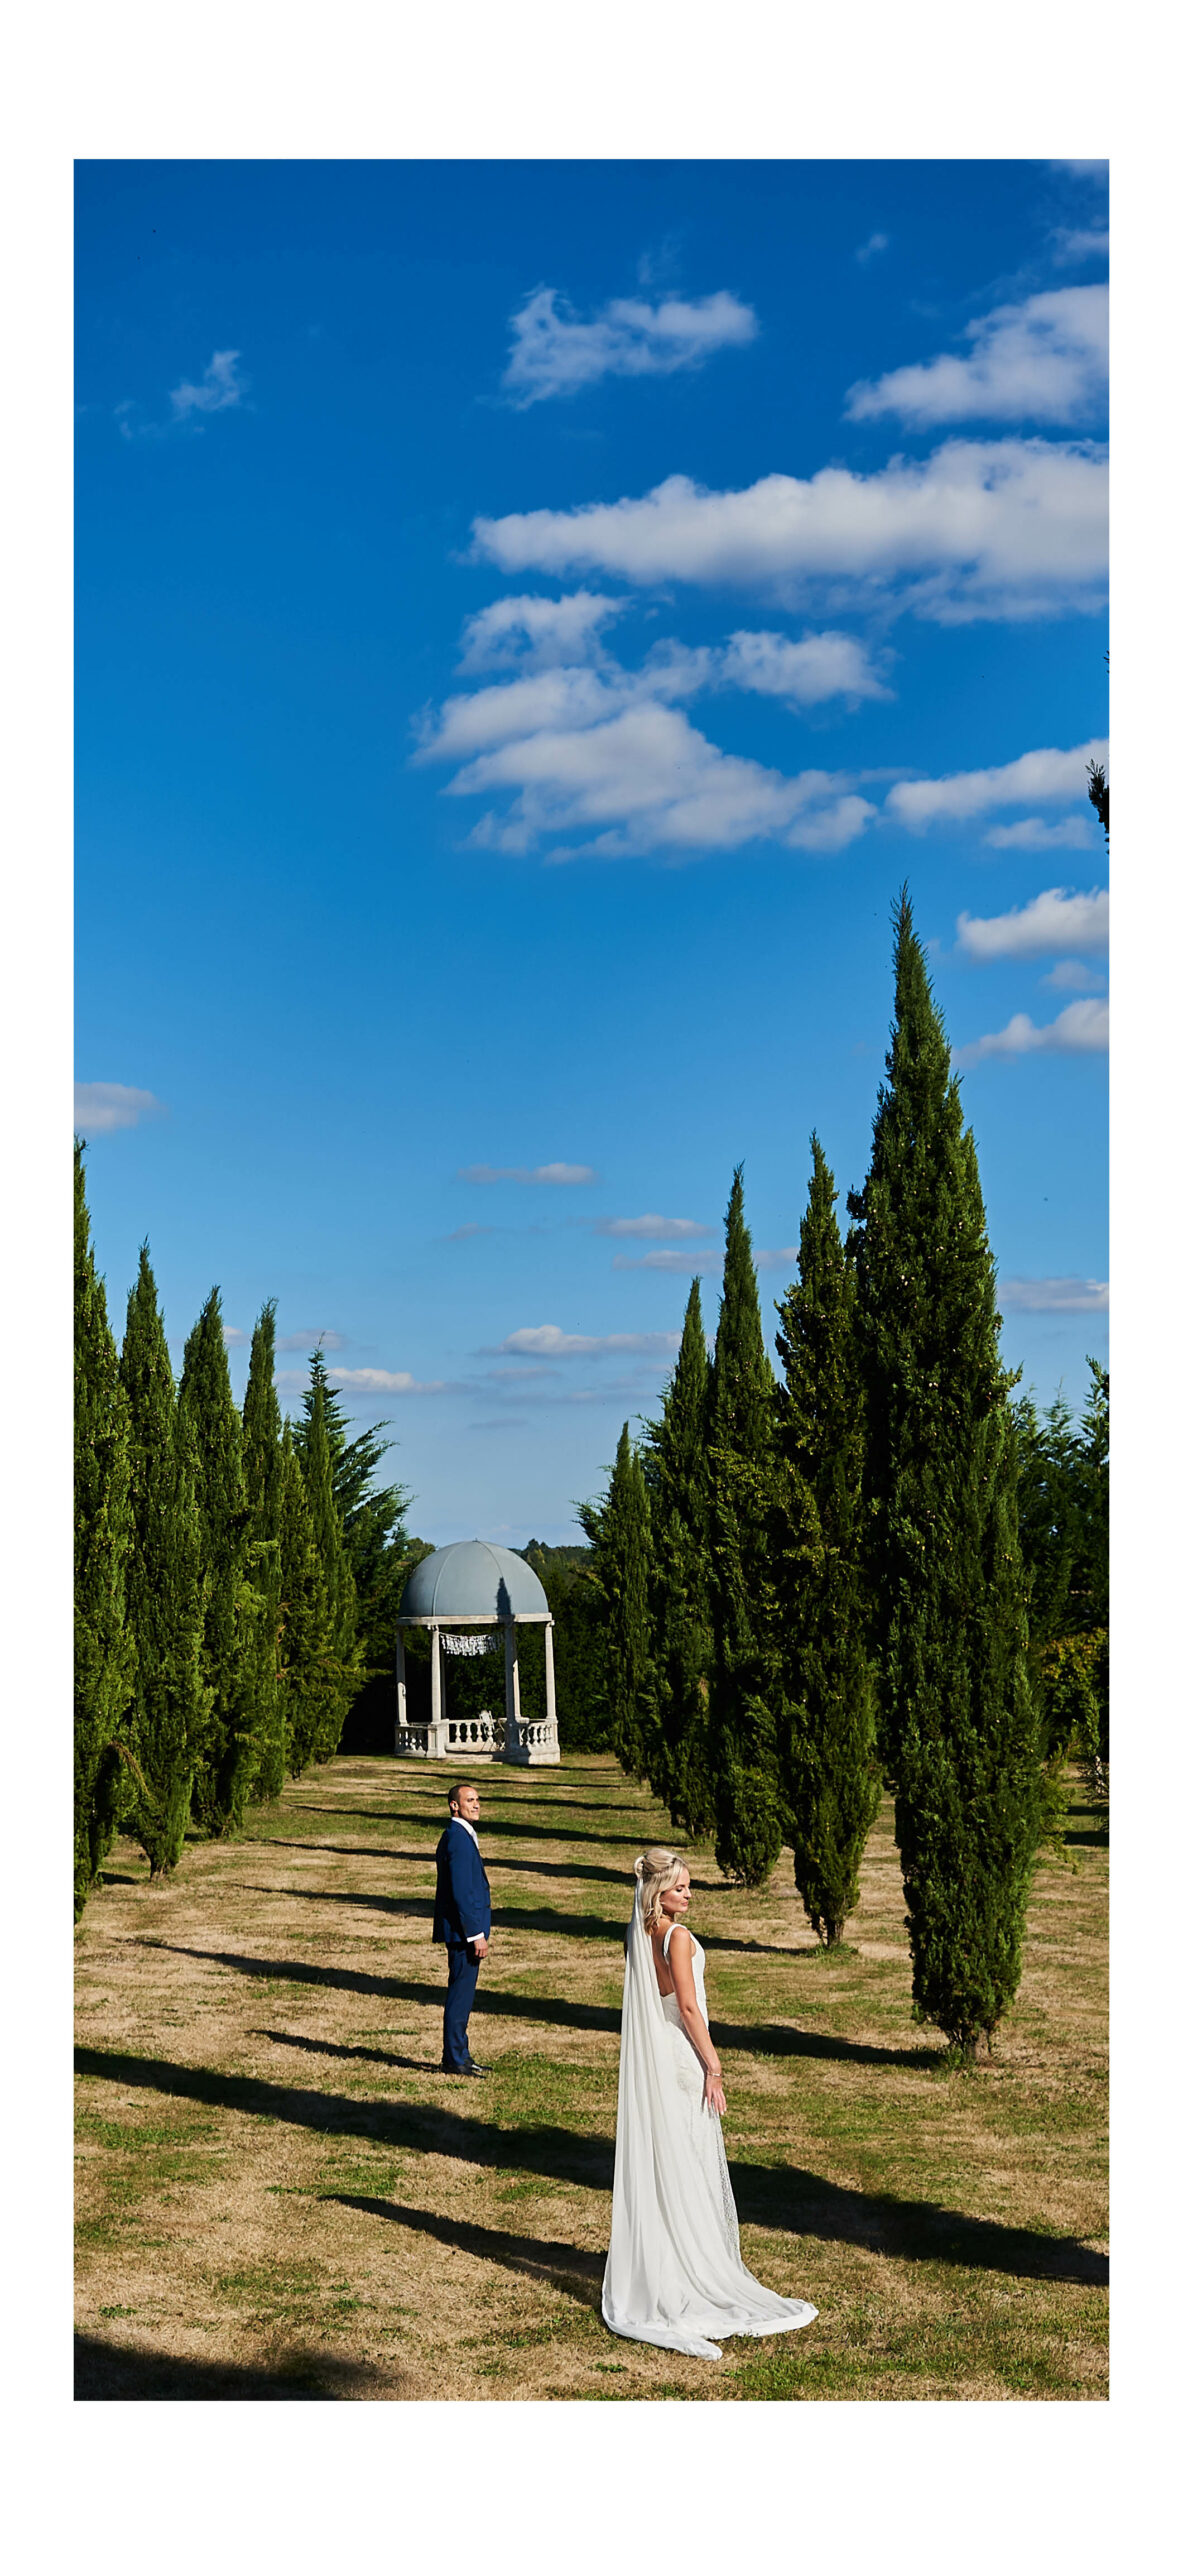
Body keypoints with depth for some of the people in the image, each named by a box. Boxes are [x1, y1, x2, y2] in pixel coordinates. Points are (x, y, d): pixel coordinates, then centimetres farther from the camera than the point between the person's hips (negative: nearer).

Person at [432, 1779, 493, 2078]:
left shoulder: (456, 1836, 15)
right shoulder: (458, 1839, -18)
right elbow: (461, 1892, -22)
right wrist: (477, 1934, -19)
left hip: (462, 1930, 10)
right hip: (464, 1930, -10)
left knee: (462, 1993, 15)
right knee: (461, 1994, -4)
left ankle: (458, 2055, 23)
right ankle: (455, 2060, 2)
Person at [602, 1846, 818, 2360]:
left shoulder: (639, 1936, 5)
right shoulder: (678, 1937, -19)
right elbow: (688, 2007, -21)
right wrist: (713, 2067, -15)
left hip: (650, 2062, 8)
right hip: (682, 2061, -8)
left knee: (652, 2162, 13)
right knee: (690, 2167, 1)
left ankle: (647, 2270, 21)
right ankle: (697, 2273, 8)